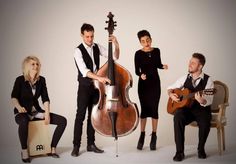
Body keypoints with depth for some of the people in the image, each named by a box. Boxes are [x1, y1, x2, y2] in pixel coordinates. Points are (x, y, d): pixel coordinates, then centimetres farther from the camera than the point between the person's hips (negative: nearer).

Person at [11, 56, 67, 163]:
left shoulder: (41, 80, 4)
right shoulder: (20, 80, -7)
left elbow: (45, 99, 1)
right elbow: (14, 98, -15)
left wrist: (47, 114, -12)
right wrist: (19, 107, -36)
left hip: (37, 112, 5)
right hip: (22, 113, -5)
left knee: (63, 121, -12)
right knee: (24, 121, -43)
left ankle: (52, 148, -2)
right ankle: (24, 151, -21)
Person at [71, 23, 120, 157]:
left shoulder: (97, 47, 3)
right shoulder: (79, 51, -14)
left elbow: (115, 57, 1)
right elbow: (84, 71, -26)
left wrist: (117, 45, -18)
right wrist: (99, 77, -40)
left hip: (96, 85, 5)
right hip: (85, 87, -5)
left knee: (93, 115, 10)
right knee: (80, 116, -4)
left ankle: (91, 144, 19)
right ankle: (76, 146, 3)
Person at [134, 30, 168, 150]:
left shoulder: (156, 51, 1)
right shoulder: (138, 53, -7)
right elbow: (137, 70, -6)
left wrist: (163, 66, -5)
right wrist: (141, 75, -26)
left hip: (155, 82, 2)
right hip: (143, 83, -2)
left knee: (154, 109, 1)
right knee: (144, 109, 2)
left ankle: (154, 137, 13)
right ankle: (142, 136, 16)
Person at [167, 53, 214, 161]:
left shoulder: (208, 80, -4)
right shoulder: (185, 78, 8)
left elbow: (208, 101, -15)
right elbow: (170, 88, 19)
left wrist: (201, 100, -37)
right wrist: (171, 94, -4)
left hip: (202, 110, -2)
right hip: (186, 108, 3)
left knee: (205, 123, -34)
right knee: (178, 116, -31)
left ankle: (201, 149, -3)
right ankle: (180, 152, -24)